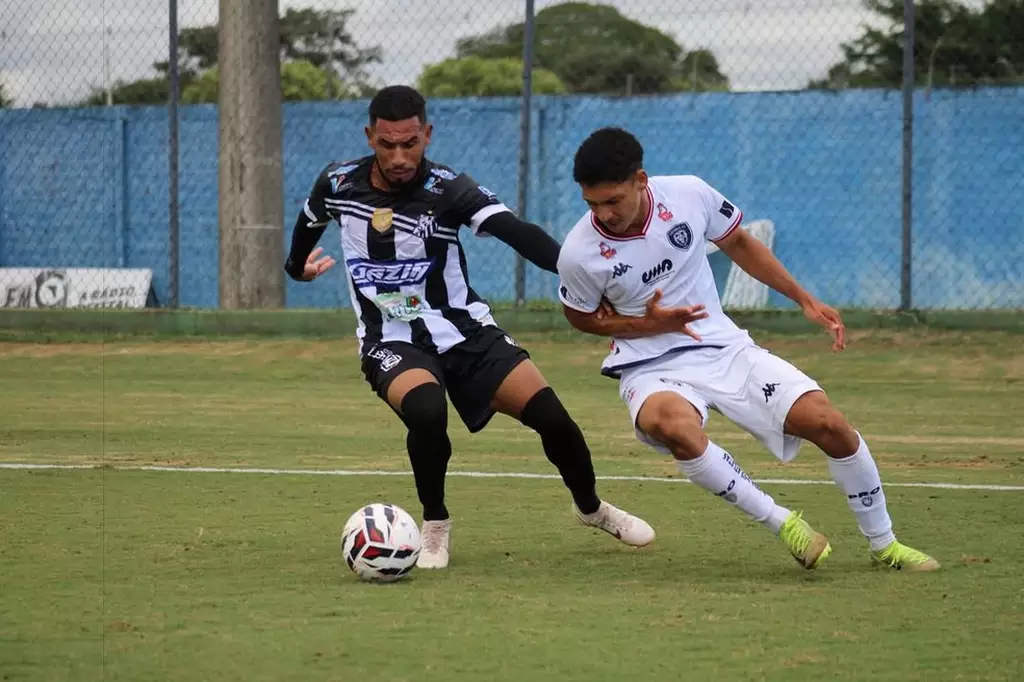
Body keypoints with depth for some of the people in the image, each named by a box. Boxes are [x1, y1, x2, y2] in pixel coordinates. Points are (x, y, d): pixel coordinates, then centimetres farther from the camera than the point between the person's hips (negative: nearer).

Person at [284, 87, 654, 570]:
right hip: (391, 343, 0)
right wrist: (298, 266, 36)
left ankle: (591, 508, 23)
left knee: (550, 416, -9)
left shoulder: (448, 190, -18)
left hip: (463, 329, 0)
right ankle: (435, 528, -8)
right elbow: (309, 221, 16)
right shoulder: (337, 185, -9)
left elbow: (517, 233, -34)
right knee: (426, 411, -34)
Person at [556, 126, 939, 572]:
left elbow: (738, 243, 9)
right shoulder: (579, 254, -17)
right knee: (676, 428, -39)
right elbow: (581, 316, 4)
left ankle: (884, 544, 14)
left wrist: (805, 300, 7)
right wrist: (649, 325, -14)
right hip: (654, 370, -3)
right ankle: (781, 522, -20)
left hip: (726, 348, 3)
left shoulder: (689, 195, -12)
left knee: (830, 424, -10)